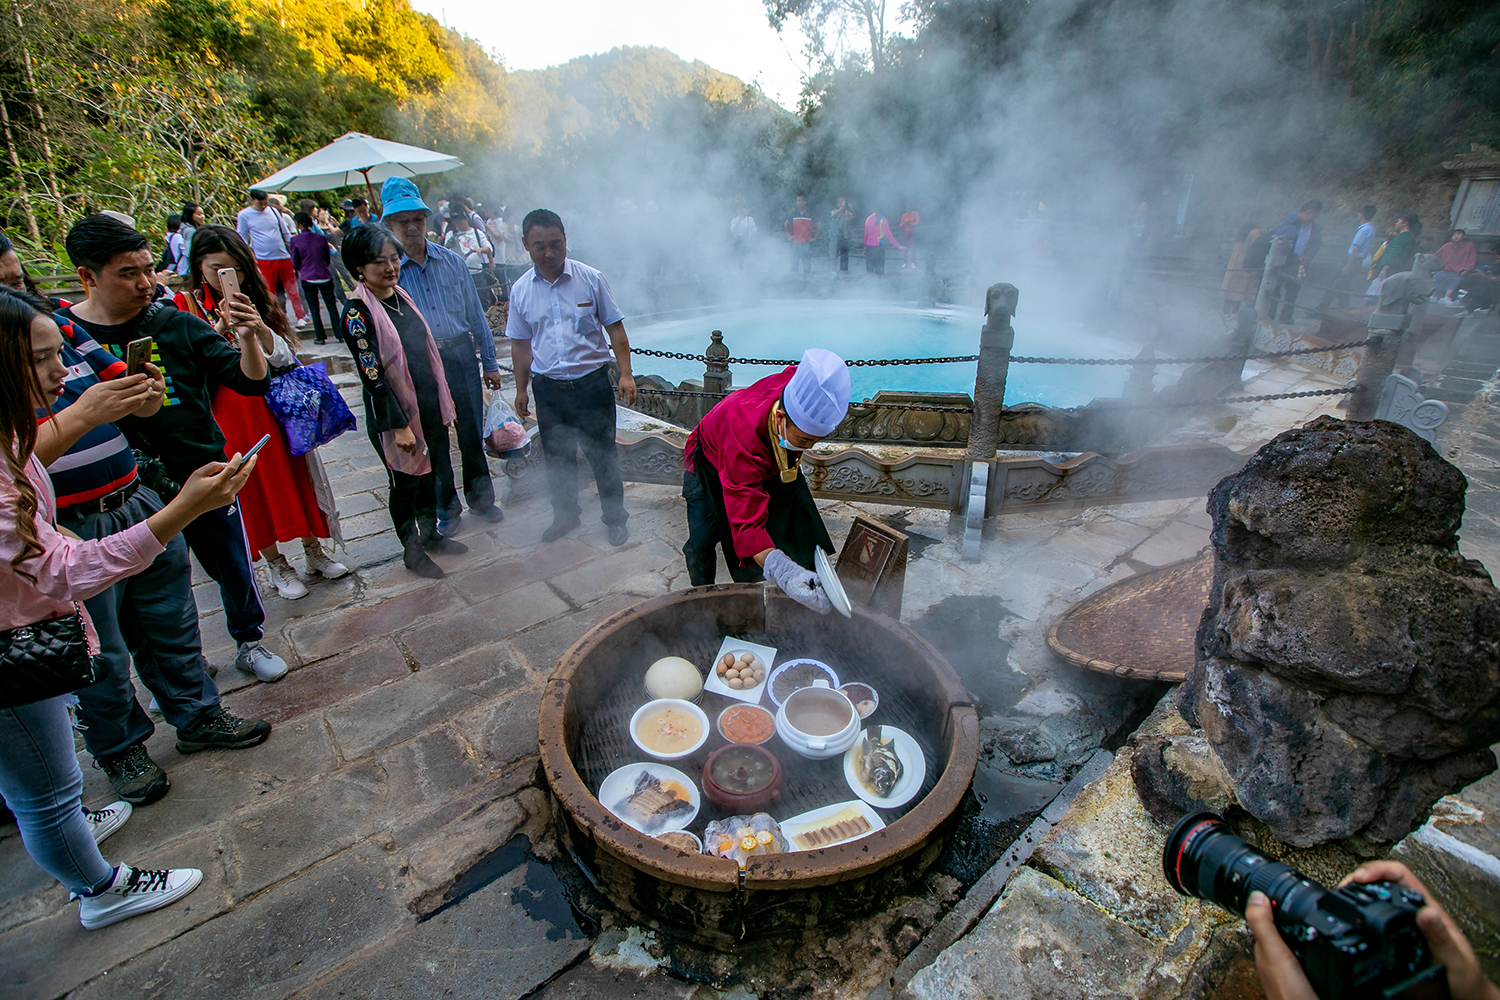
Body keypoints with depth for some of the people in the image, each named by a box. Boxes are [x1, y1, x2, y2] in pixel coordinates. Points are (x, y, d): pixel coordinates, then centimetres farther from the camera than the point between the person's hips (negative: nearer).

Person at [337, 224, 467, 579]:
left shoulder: (401, 295, 7)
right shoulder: (356, 312, -16)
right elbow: (371, 375, -19)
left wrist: (444, 401, 15)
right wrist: (399, 425, -20)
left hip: (429, 404, 7)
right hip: (393, 413, -7)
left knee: (429, 473, 19)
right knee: (404, 482, 7)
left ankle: (430, 533, 38)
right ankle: (411, 549, 25)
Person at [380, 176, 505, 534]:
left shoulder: (452, 262, 5)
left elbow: (475, 314, 10)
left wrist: (489, 362, 10)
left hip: (461, 356, 2)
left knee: (472, 431, 9)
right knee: (433, 440, 9)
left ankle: (480, 495, 30)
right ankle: (446, 507, 27)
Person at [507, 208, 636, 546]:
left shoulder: (591, 279, -5)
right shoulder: (520, 290, 3)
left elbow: (614, 328, -1)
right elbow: (520, 343, 11)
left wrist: (625, 373, -9)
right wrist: (521, 389, 13)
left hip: (591, 382, -3)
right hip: (548, 387, 3)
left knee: (602, 454, 4)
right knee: (557, 457, 15)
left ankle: (616, 518, 22)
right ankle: (565, 515, 35)